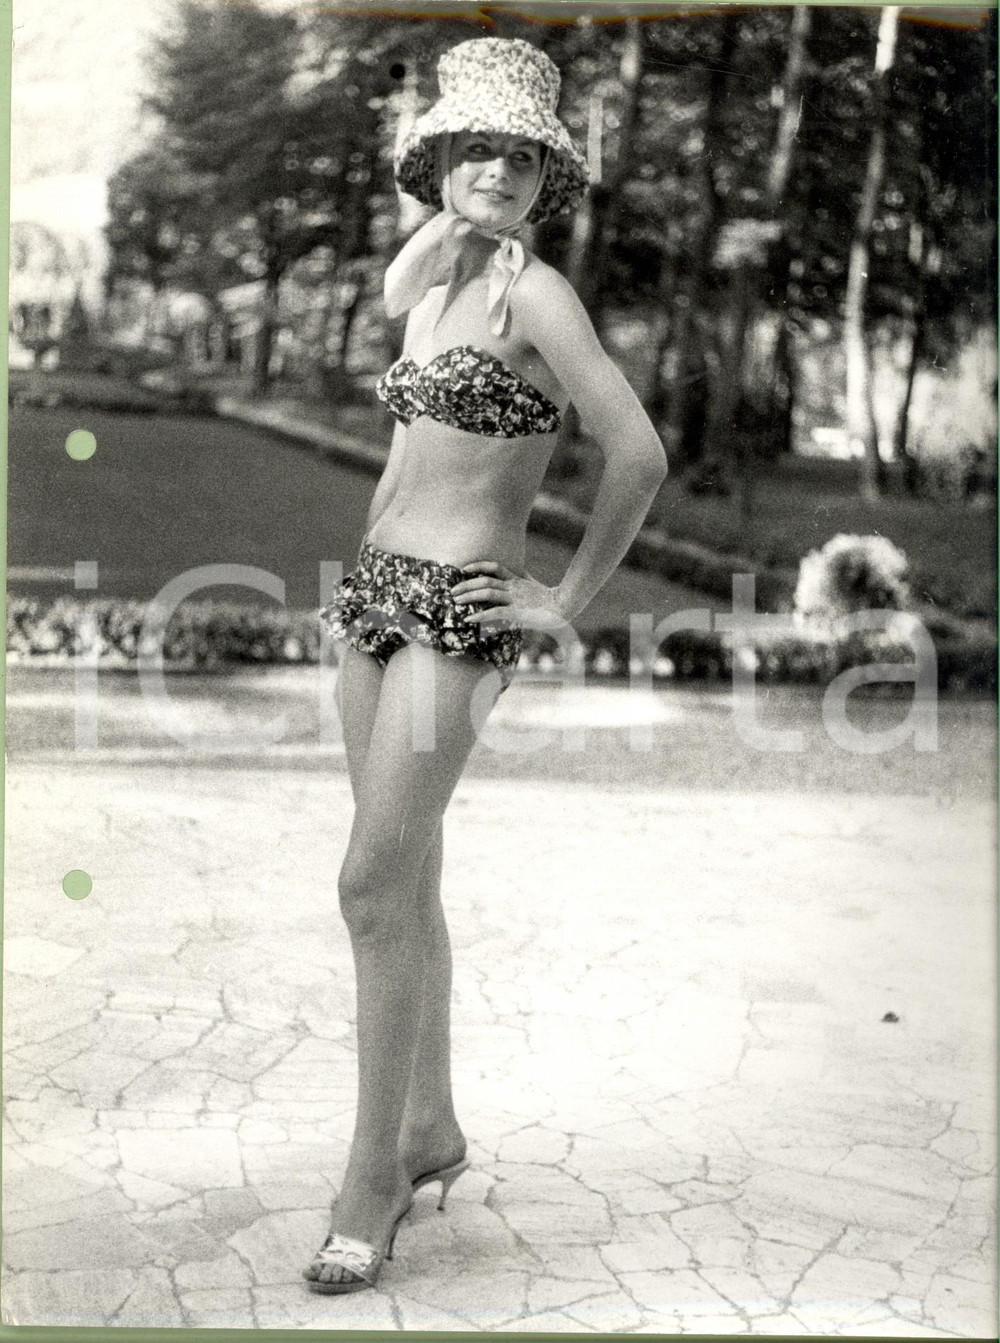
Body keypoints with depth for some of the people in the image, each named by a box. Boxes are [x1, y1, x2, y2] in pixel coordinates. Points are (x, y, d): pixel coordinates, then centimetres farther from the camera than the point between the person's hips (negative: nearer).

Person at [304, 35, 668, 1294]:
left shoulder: (533, 292, -10)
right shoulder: (425, 283, 13)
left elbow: (639, 451, -16)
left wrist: (568, 597, -9)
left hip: (457, 611, -8)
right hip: (375, 591, 8)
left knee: (376, 885, -11)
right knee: (409, 878, 12)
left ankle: (373, 1181, 1)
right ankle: (432, 1132, 25)